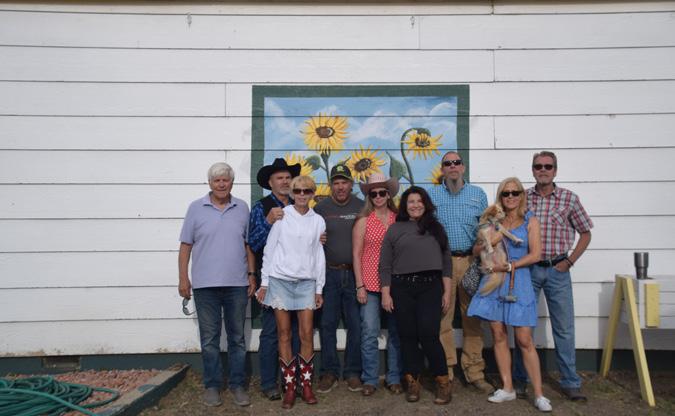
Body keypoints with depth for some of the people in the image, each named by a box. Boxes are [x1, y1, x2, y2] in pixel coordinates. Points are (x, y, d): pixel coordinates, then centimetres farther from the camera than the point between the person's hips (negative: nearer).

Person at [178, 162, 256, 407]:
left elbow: (248, 244, 10)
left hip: (237, 285, 1)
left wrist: (252, 274, 6)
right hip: (205, 285, -1)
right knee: (209, 339, 8)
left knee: (237, 337, 9)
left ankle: (237, 384, 22)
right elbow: (186, 245, 2)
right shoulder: (196, 208, 1)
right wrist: (183, 278, -2)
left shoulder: (242, 208, 6)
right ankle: (212, 385, 22)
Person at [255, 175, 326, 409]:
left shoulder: (318, 221, 7)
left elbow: (319, 256, 9)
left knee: (307, 334, 0)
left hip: (306, 282, 2)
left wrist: (319, 289, 8)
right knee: (284, 334, 3)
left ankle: (306, 386, 15)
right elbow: (269, 249, 1)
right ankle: (289, 388, 13)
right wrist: (264, 282, -1)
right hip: (280, 280, -1)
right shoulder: (281, 216, 0)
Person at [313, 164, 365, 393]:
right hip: (329, 273, 0)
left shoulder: (362, 208, 4)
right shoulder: (320, 208, 4)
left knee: (356, 325, 5)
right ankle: (329, 372, 17)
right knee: (327, 324, 4)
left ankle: (353, 372, 18)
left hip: (355, 273, 0)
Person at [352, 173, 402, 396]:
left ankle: (394, 378, 22)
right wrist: (359, 285, -5)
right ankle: (370, 379, 14)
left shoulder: (399, 219, 5)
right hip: (370, 284, -2)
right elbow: (356, 254, 0)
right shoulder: (363, 221, 1)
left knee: (396, 332, 8)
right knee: (369, 333, 1)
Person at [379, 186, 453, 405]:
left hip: (431, 286, 0)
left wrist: (447, 291, 3)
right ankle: (412, 382, 19)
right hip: (402, 288, 1)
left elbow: (446, 262, 10)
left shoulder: (436, 228, 11)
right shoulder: (395, 229, 6)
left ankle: (443, 382, 8)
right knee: (408, 336, 5)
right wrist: (386, 294, -2)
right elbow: (385, 265, 4)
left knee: (428, 335, -8)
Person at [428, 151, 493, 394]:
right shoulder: (431, 195, 8)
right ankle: (444, 372, 11)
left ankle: (474, 373, 14)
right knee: (442, 318, 1)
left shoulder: (478, 194, 12)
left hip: (471, 261, 1)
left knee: (473, 318, 4)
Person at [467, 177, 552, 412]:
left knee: (524, 340, -4)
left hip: (518, 282, -3)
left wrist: (509, 266, -12)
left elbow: (535, 254, -5)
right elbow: (476, 251, 10)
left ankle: (539, 394, 5)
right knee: (498, 335, 5)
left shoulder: (529, 221, 5)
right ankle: (507, 388, 16)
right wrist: (490, 241, -9)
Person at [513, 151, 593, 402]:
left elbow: (585, 233, 8)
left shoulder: (569, 199, 0)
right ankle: (520, 379, 22)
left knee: (564, 327, 5)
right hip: (527, 268, 1)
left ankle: (570, 382, 19)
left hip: (557, 270, 0)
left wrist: (569, 261, -1)